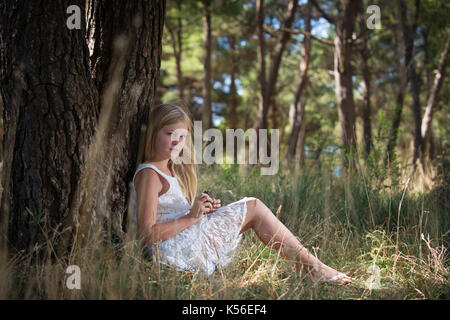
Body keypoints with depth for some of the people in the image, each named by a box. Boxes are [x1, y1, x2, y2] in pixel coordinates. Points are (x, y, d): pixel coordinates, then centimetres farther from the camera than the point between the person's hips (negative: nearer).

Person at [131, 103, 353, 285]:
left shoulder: (169, 171, 18)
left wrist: (199, 208, 3)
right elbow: (147, 234, -21)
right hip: (176, 249, -11)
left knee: (250, 207, 15)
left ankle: (308, 264, 9)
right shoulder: (149, 174, -13)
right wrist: (192, 217, -17)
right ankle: (311, 266, 0)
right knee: (253, 208, -6)